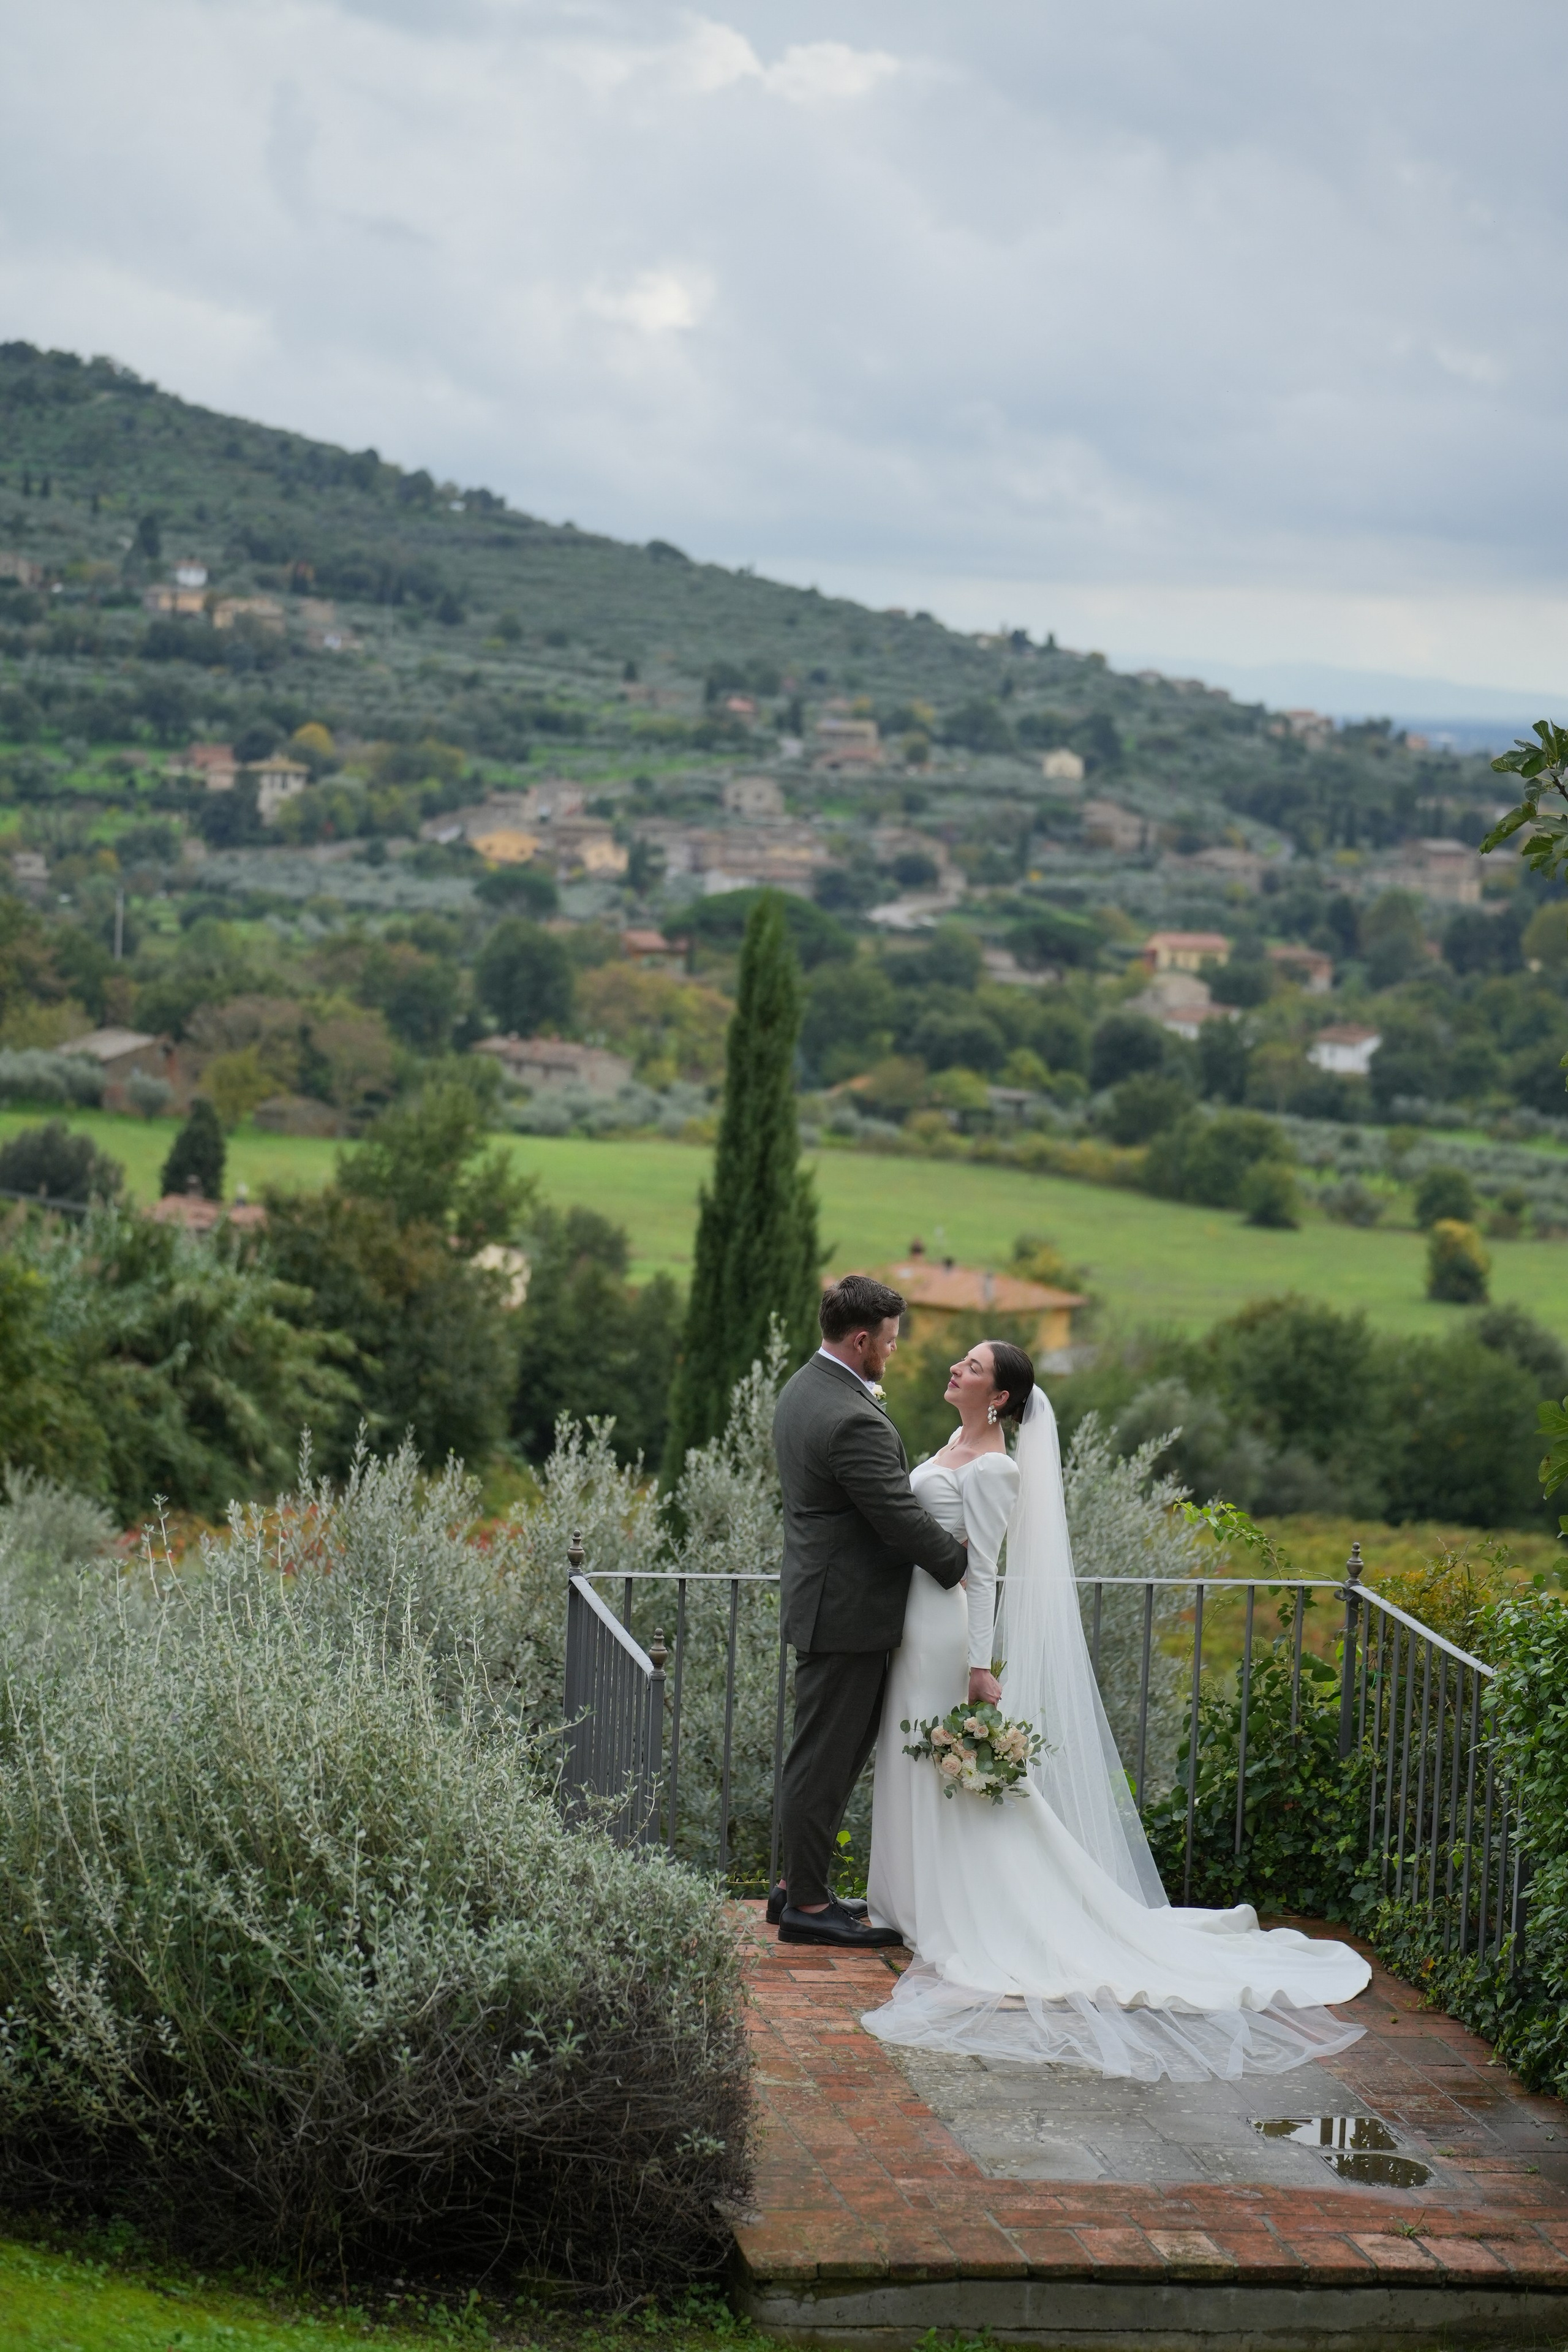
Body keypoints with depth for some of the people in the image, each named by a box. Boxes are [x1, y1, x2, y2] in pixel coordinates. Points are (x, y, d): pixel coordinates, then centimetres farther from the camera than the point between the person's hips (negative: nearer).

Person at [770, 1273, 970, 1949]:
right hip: (847, 1611, -10)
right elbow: (900, 1517, -22)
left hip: (821, 1596, 10)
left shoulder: (802, 1388, 9)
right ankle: (807, 1904, 8)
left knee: (835, 1750, 18)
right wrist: (962, 1562, -6)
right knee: (824, 1758, -1)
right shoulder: (853, 1421, -24)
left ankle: (797, 1885, 25)